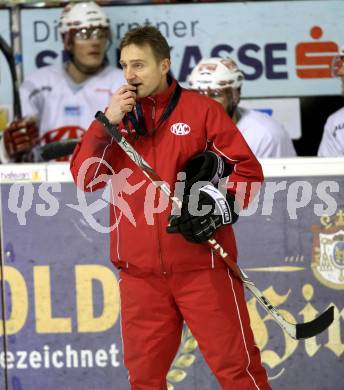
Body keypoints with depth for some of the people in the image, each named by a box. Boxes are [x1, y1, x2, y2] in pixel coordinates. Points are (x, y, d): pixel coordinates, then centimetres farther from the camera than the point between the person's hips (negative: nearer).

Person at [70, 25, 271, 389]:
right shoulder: (117, 115, 11)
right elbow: (84, 179, 1)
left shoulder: (201, 110, 0)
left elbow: (248, 169, 1)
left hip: (202, 267, -4)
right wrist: (107, 123, -9)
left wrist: (221, 206, -15)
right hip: (140, 273, 4)